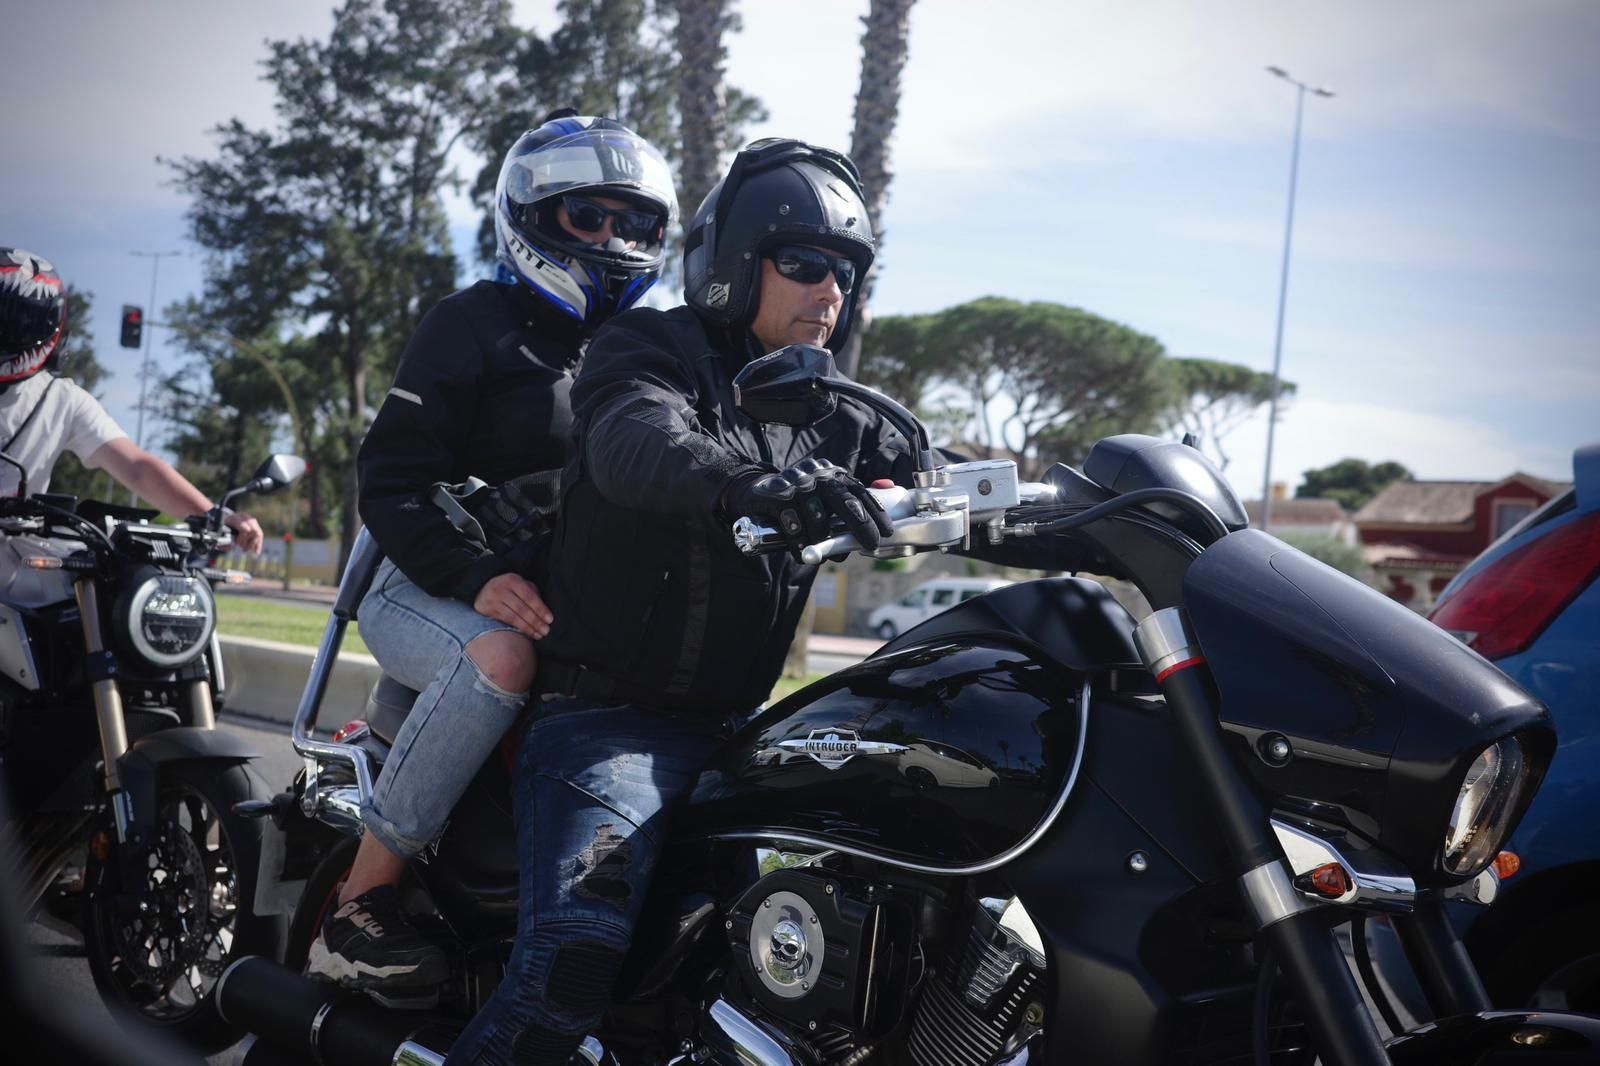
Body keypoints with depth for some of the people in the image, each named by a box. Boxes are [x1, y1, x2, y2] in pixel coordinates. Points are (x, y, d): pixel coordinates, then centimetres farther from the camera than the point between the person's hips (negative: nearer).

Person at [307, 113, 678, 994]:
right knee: (501, 656, -37)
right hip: (423, 589, -6)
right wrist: (477, 578, -27)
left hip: (563, 597, 6)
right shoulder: (474, 324, -2)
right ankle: (357, 905, -28)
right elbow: (389, 478, -10)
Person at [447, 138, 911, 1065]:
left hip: (728, 727, 8)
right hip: (606, 714, -7)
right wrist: (754, 483, -48)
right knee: (576, 960, -27)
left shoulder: (830, 418, 17)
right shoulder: (652, 351, -4)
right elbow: (634, 444, -26)